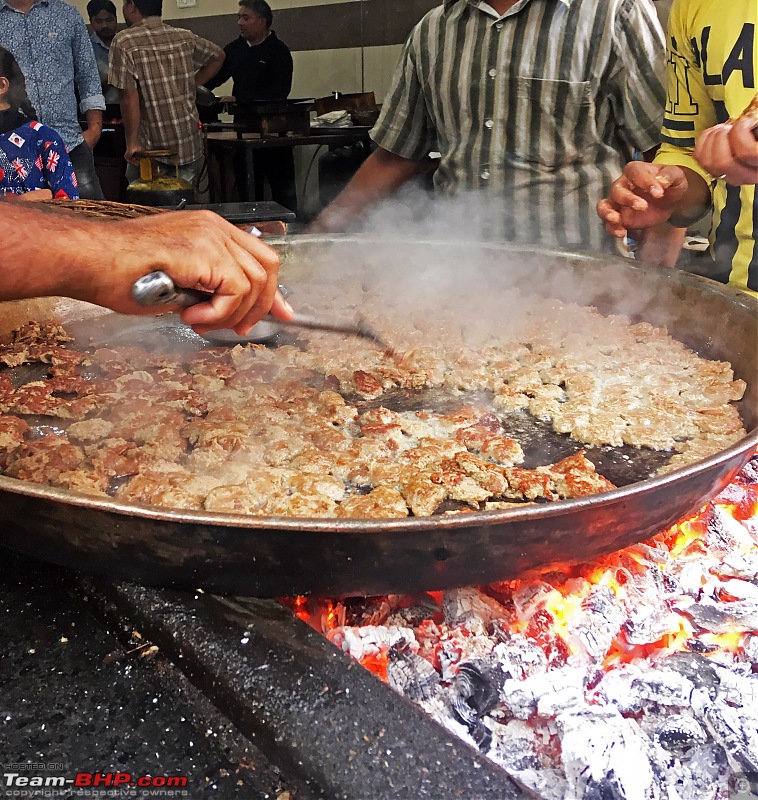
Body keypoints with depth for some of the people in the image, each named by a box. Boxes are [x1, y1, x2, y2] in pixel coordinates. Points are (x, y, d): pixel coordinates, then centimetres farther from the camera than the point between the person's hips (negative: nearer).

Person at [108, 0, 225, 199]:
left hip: (151, 152, -5)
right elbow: (217, 56, 24)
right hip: (191, 148, 5)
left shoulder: (124, 42, -9)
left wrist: (132, 142, -10)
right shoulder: (185, 37, 6)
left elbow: (129, 97, -16)